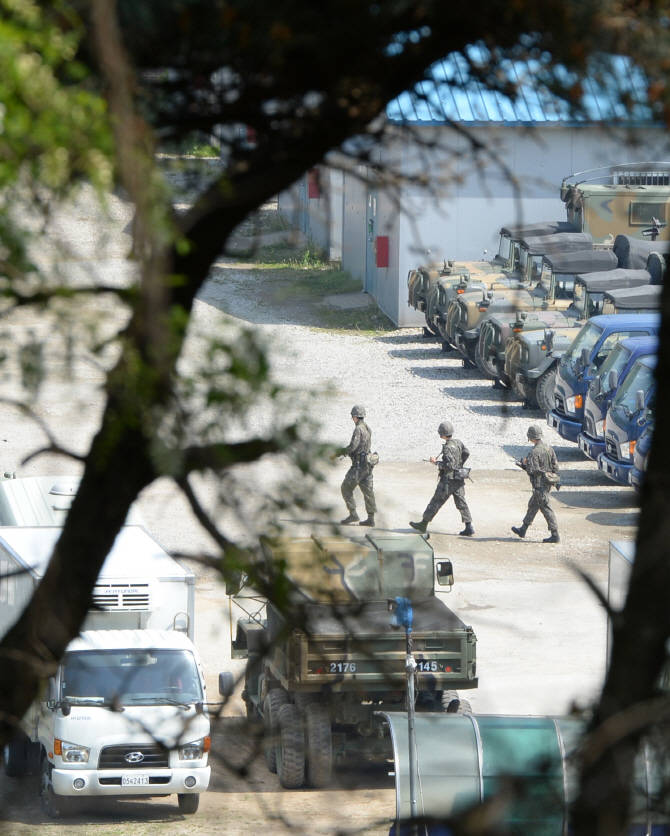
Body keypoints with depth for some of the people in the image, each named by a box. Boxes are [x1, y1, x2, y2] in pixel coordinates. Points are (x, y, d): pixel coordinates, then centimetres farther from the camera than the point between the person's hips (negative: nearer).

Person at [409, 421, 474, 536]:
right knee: (461, 503, 8)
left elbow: (449, 465, -23)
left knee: (436, 502, 2)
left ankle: (423, 525, 11)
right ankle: (469, 527, 2)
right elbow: (466, 453, 19)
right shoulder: (458, 443, 5)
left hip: (448, 480, -8)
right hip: (458, 479, 8)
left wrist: (436, 462, -15)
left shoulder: (448, 447, -20)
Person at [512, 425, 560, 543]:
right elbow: (555, 466, 8)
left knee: (546, 508, -6)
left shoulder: (534, 452, -19)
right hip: (547, 483, 9)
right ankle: (523, 529, 33)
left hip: (539, 484, -9)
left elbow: (531, 470, -23)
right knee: (532, 505, 21)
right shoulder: (549, 449, 5)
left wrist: (525, 463, -5)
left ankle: (555, 535, -6)